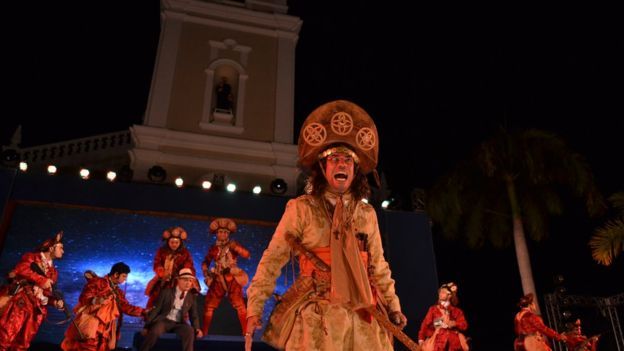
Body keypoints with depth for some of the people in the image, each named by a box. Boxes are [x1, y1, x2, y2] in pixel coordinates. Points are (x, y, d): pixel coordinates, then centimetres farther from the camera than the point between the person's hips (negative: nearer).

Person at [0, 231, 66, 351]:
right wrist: (41, 280, -17)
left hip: (35, 307, 5)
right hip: (20, 300, -5)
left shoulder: (53, 272, 24)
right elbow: (21, 268, -11)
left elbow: (48, 292, 17)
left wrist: (56, 302, -2)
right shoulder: (31, 257, 9)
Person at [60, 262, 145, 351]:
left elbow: (126, 307, 10)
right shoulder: (98, 282, -3)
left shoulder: (118, 292, 17)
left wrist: (143, 312, -1)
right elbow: (84, 297, -11)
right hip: (89, 326, -6)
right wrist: (95, 300, -32)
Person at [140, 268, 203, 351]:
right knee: (155, 331, -35)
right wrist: (147, 326, -8)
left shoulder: (191, 297, 6)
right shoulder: (167, 292, -1)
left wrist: (197, 329, -10)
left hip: (179, 323, 2)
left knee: (190, 331, -31)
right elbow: (155, 309, -2)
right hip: (164, 320, -2)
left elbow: (194, 316, 9)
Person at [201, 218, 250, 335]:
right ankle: (203, 332, 16)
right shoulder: (213, 248, 10)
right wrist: (206, 273, 2)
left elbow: (247, 254, -12)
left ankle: (247, 332, -8)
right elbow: (205, 262, 19)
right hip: (218, 279, 3)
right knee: (209, 305, 3)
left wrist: (236, 248, -25)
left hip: (232, 278, -3)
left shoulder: (233, 245, 3)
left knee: (239, 305, -11)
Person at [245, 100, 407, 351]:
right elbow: (272, 260, -4)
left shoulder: (367, 214, 9)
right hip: (316, 315, -3)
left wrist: (393, 306, 16)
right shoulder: (301, 209, -3)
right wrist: (255, 307, -10)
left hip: (362, 316, 4)